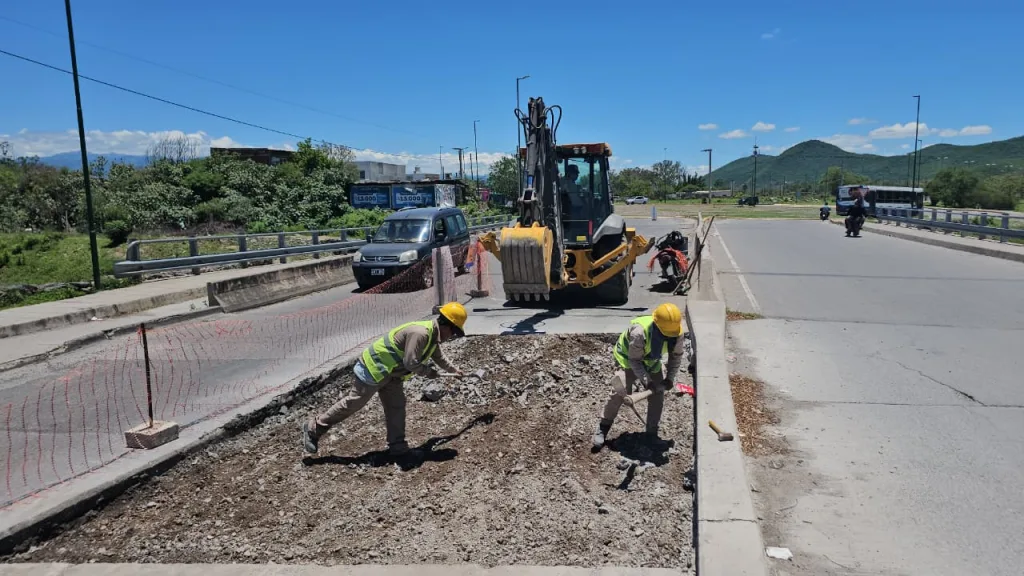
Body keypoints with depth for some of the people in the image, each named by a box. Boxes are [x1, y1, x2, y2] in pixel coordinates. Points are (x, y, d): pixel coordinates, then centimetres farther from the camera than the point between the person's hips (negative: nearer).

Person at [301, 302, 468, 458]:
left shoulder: (434, 336, 7)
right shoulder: (419, 333, -28)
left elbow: (438, 357, 28)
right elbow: (411, 363, -31)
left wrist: (454, 370, 40)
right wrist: (428, 372, -13)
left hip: (389, 372, 10)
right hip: (374, 368, -10)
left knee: (396, 406, 6)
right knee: (352, 403, -1)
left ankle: (397, 445, 13)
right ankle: (314, 428, 11)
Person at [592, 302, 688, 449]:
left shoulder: (678, 333, -24)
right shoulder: (639, 332, -41)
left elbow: (676, 355, -5)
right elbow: (635, 360, -30)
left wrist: (670, 378, -11)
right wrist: (647, 381, -31)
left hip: (651, 362, 6)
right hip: (628, 359, -5)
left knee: (657, 395, 0)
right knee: (620, 392, -15)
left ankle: (652, 433, 14)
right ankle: (603, 429, -2)